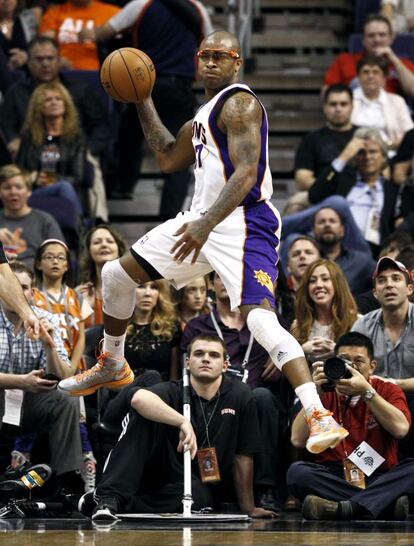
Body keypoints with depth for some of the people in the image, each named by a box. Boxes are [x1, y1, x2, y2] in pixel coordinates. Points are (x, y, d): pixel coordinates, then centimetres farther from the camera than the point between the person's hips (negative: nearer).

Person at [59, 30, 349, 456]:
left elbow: (246, 173, -26)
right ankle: (111, 367, 39)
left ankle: (319, 418, -33)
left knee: (260, 320, -28)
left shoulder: (238, 104, -13)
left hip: (242, 225, -10)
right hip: (202, 220, 10)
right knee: (116, 275, 17)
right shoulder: (206, 112, 18)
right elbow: (168, 159, 29)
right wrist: (142, 103, 25)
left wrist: (207, 224, -36)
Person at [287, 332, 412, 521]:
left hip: (379, 479, -1)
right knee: (297, 471, -29)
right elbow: (298, 440, -3)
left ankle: (347, 508, -43)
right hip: (333, 480, 1)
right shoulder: (326, 394, 10)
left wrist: (366, 391, -15)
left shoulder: (387, 390, 9)